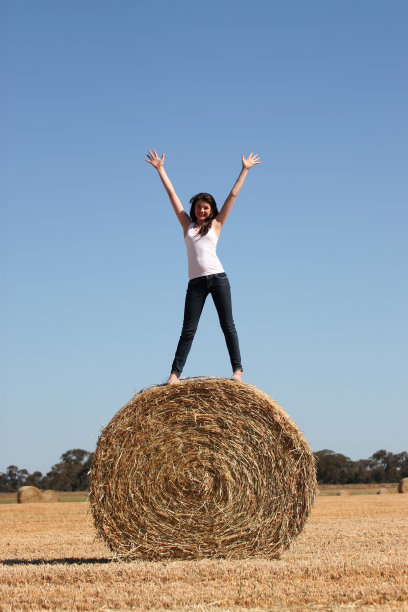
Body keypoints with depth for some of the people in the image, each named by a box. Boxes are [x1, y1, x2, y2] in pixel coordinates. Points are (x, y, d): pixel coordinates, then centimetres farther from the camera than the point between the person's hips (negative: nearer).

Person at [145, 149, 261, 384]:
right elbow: (172, 194, 16)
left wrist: (245, 170, 14)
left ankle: (237, 369, 0)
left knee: (228, 326, -1)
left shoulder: (216, 225, 11)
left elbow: (233, 195, 13)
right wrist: (160, 169, 18)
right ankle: (175, 373, -2)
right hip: (196, 282, 1)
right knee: (188, 331, -1)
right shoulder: (187, 224, 14)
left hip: (218, 278, -1)